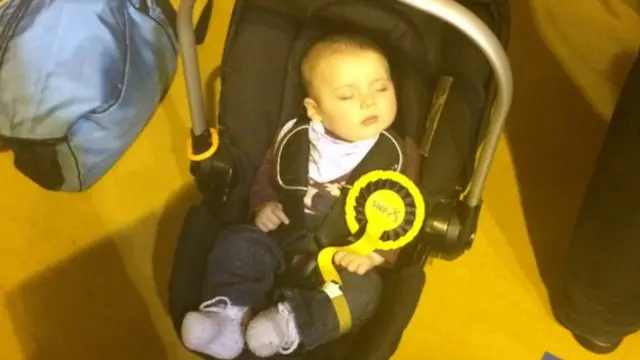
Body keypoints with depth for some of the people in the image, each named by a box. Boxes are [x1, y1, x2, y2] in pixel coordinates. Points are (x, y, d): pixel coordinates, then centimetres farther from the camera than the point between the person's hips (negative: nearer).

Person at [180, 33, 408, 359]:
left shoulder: (396, 154, -6)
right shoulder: (294, 137, 1)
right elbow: (266, 174, 18)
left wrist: (375, 252, -22)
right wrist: (264, 204, -3)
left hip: (345, 260, -3)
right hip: (283, 241, 3)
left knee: (362, 289, -32)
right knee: (237, 243, -18)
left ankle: (291, 324, -42)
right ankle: (231, 313, -28)